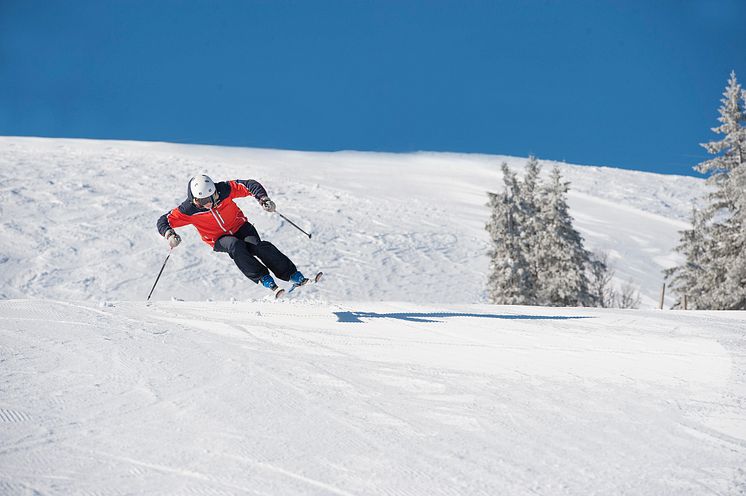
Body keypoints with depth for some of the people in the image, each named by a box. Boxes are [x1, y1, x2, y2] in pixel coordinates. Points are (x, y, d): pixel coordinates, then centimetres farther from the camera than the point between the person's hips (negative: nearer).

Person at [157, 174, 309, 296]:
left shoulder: (224, 190, -21)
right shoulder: (189, 209, -22)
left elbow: (249, 185, -14)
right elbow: (164, 221, -16)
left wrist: (263, 199, -29)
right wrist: (170, 235, -36)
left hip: (239, 227, 1)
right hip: (219, 240, -1)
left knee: (257, 246, -28)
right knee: (235, 246, -36)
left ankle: (293, 274, -22)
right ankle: (263, 278, -28)